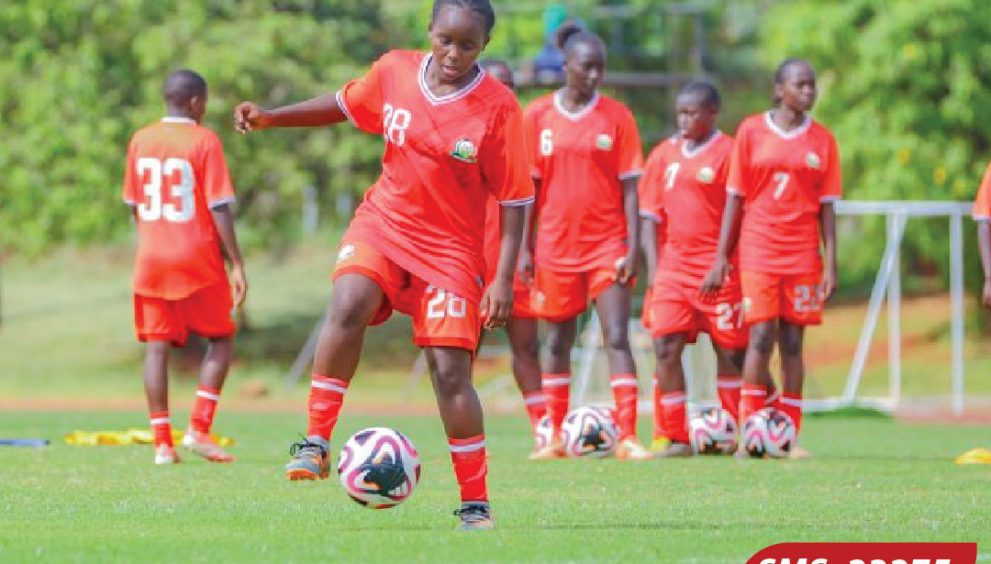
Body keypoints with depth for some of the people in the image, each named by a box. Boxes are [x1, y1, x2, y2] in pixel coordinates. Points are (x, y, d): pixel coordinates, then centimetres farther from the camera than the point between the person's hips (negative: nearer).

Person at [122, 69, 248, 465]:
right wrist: (237, 264, -9)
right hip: (198, 258, -4)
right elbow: (219, 208, -11)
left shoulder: (141, 140, 6)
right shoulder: (204, 140, -8)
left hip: (151, 259, 4)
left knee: (156, 347, 4)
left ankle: (162, 443, -1)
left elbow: (133, 205, 12)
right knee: (221, 340, 10)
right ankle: (198, 429, -3)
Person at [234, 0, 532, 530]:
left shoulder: (498, 107, -14)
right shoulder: (394, 72, -5)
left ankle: (475, 504, 6)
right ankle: (315, 442, -23)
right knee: (348, 305, -29)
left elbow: (515, 200, -9)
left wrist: (503, 278, -14)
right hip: (382, 223, 2)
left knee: (450, 372, -8)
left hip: (451, 247, -2)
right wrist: (271, 117, 7)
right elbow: (343, 104, 16)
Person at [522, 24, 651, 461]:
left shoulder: (616, 117, 0)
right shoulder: (537, 116, 2)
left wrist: (632, 247, -8)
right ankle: (555, 437, 18)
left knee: (617, 339, -8)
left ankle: (627, 438, -12)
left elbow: (629, 187, 0)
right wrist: (524, 247, 1)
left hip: (607, 243, -1)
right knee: (558, 342, 10)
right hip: (556, 246, 1)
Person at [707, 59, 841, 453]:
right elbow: (735, 198, 5)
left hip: (803, 255, 2)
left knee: (792, 343, 1)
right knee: (761, 337, -11)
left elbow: (826, 207, 7)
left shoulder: (821, 140, 7)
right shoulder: (751, 131, 3)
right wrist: (721, 257, 2)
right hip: (758, 251, -2)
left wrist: (830, 263, 0)